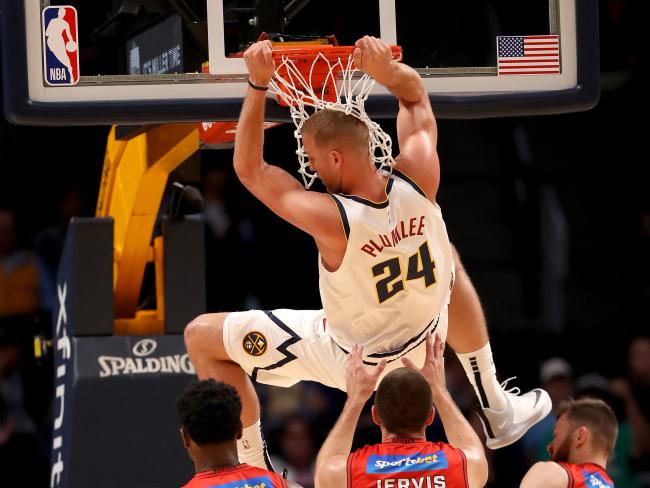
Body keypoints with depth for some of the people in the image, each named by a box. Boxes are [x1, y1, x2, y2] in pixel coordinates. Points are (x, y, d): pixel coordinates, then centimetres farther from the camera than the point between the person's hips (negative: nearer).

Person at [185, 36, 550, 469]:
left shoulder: (331, 220, -37)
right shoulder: (419, 181, -26)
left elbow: (249, 169, -21)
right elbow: (414, 93, -6)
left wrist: (258, 85, -25)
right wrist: (387, 71, -28)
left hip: (347, 359, -4)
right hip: (421, 341, 4)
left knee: (201, 338, 6)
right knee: (445, 260, 38)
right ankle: (497, 413, 42)